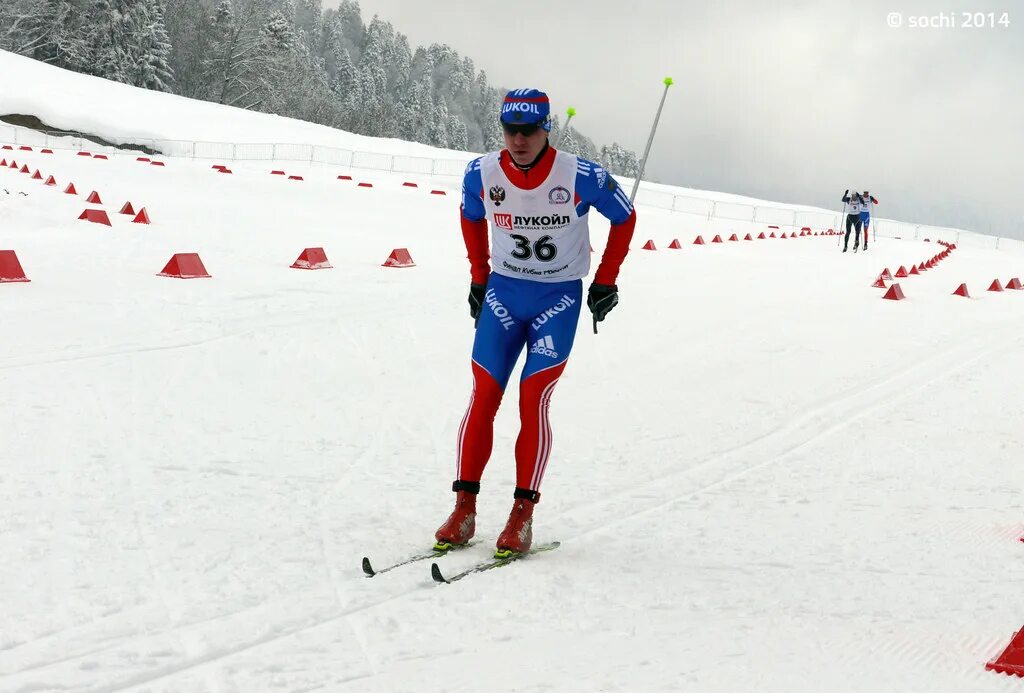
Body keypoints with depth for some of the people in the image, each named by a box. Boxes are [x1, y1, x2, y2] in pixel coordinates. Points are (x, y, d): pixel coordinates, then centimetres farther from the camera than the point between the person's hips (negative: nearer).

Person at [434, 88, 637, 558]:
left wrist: (606, 281, 2)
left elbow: (624, 218, 1)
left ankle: (522, 515, -3)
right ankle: (464, 510, 3)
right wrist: (479, 277, 13)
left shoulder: (581, 177, -16)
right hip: (502, 292, 3)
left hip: (559, 299, -3)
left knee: (533, 400, -11)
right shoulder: (481, 174, -7)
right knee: (483, 397, -4)